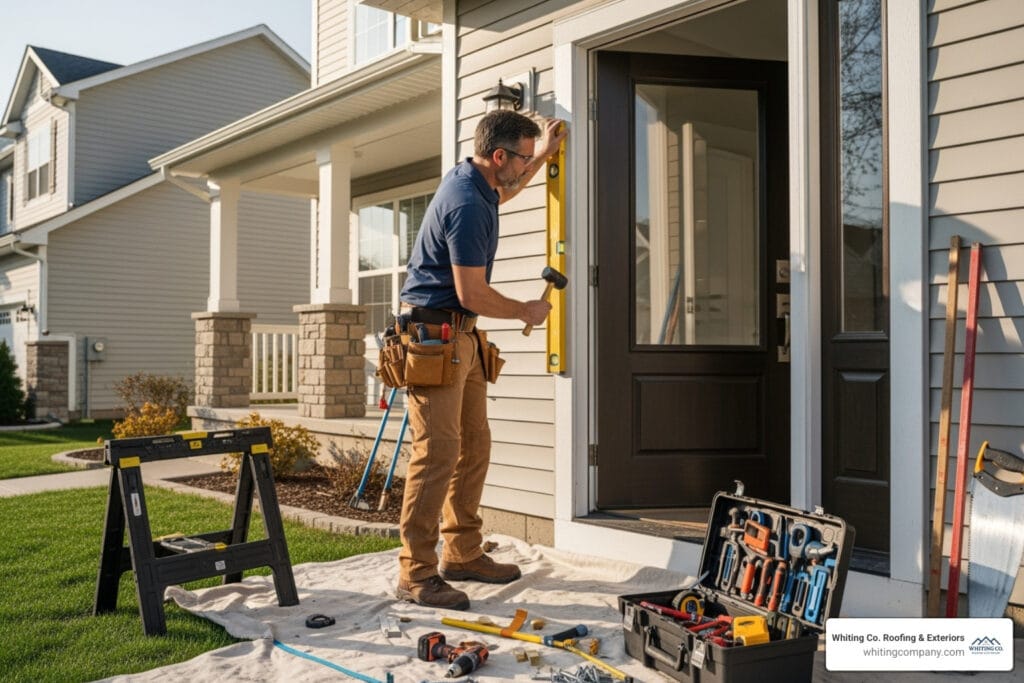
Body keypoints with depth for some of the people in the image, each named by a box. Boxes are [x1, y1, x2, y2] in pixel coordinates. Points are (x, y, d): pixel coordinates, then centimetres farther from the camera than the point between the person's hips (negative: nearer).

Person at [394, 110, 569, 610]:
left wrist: (544, 154, 35)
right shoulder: (466, 205, -20)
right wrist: (526, 312, -5)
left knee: (474, 447, 12)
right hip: (434, 334, -11)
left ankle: (462, 554, 21)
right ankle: (416, 574, -5)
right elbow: (473, 294, -21)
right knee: (437, 453, -11)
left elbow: (503, 193, 39)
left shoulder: (471, 180, 11)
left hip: (460, 335, 11)